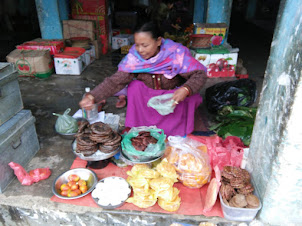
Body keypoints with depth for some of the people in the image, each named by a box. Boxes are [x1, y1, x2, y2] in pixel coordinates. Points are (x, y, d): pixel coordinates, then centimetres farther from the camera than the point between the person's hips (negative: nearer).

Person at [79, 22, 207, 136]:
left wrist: (186, 90, -43)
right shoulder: (134, 57, -18)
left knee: (189, 97, -30)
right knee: (135, 86, -23)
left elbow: (200, 73, -22)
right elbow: (116, 80, -22)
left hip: (174, 95, -2)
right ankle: (136, 128, -8)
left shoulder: (176, 53, -23)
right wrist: (92, 97, -36)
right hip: (148, 95, 2)